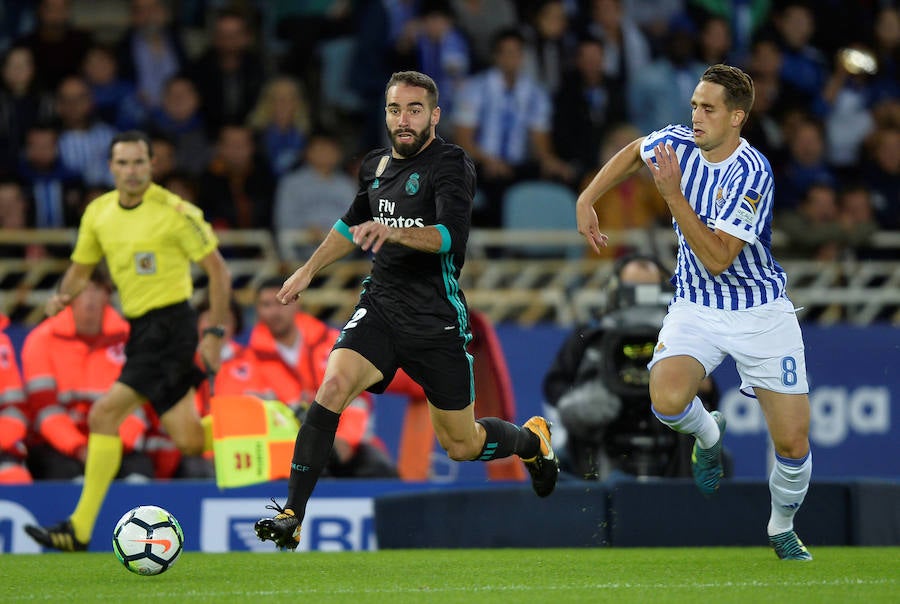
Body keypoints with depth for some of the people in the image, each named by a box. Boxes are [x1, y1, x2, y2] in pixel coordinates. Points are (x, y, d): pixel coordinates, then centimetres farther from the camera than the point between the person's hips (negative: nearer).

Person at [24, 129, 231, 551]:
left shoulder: (176, 212, -10)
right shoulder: (98, 213, 9)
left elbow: (218, 271, -6)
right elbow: (81, 268, 21)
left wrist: (215, 334, -11)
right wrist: (64, 297, -2)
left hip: (169, 326, -7)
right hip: (141, 330, 7)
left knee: (106, 413, -16)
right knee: (189, 441, 4)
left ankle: (80, 529, -10)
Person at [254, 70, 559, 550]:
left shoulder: (450, 165, -11)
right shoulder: (376, 166, 9)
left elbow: (452, 234, -27)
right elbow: (354, 223, 29)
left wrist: (394, 232, -43)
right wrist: (309, 270, 26)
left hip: (436, 320, -4)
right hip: (380, 306, 4)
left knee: (460, 445, 8)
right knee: (333, 384, -24)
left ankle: (532, 439, 43)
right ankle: (292, 517, -26)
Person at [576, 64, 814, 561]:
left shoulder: (750, 174, -22)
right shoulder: (677, 143, -6)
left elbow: (717, 259, -26)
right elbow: (633, 152, 20)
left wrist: (673, 194, -28)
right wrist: (586, 199, 11)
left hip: (761, 312, -3)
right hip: (696, 309, 3)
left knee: (792, 444, -5)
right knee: (667, 399, -28)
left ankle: (782, 530, 25)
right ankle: (709, 434, 9)